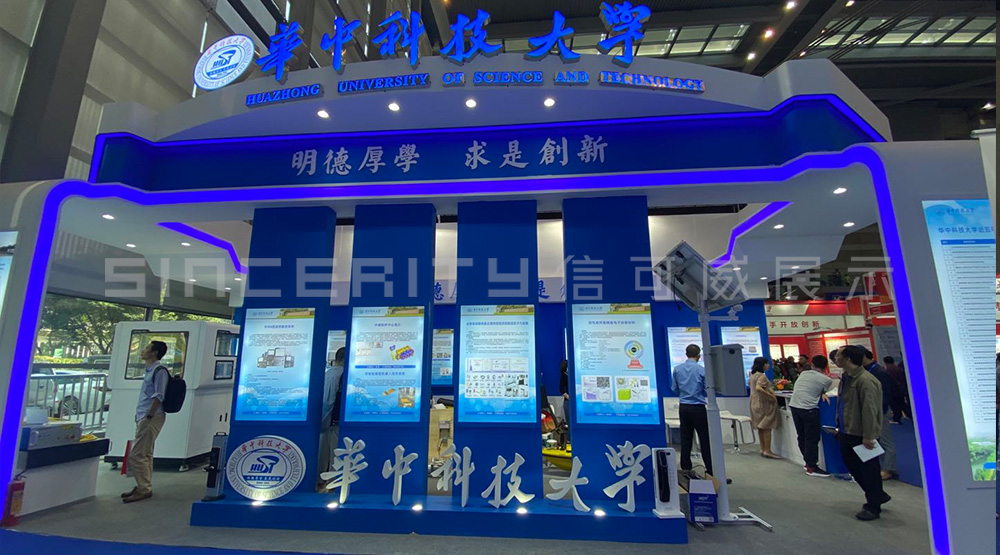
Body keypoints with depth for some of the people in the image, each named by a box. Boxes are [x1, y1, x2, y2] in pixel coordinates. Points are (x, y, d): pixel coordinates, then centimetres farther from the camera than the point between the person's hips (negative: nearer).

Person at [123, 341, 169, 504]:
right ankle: (143, 486, 22)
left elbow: (159, 396, -18)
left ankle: (144, 489, 1)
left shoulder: (159, 370, -13)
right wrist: (140, 416, 17)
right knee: (145, 455, 14)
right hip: (144, 417, 10)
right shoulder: (150, 370, 16)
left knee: (136, 455, -7)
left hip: (151, 418, -10)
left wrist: (148, 416, -19)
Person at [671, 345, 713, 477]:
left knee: (685, 438, 10)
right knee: (704, 438, 6)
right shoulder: (702, 370, -10)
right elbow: (708, 391, -4)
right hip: (698, 407, -4)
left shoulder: (677, 369, 1)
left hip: (683, 407, 4)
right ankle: (710, 468, 11)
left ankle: (685, 467, 16)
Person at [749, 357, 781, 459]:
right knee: (767, 427, -3)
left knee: (761, 427, 14)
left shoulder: (753, 374, 11)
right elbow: (758, 388, -32)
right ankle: (767, 451, 1)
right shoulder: (762, 375, -18)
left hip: (756, 403, 9)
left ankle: (762, 449, 21)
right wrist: (771, 396, -26)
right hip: (763, 403, -9)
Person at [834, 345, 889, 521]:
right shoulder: (846, 378, 8)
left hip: (861, 434, -9)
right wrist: (840, 426, 18)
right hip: (847, 432, 9)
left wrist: (868, 436, -21)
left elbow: (869, 410, -23)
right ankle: (878, 495, 37)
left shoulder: (865, 381, -22)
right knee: (852, 465, 19)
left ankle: (873, 507, 21)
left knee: (868, 470, 6)